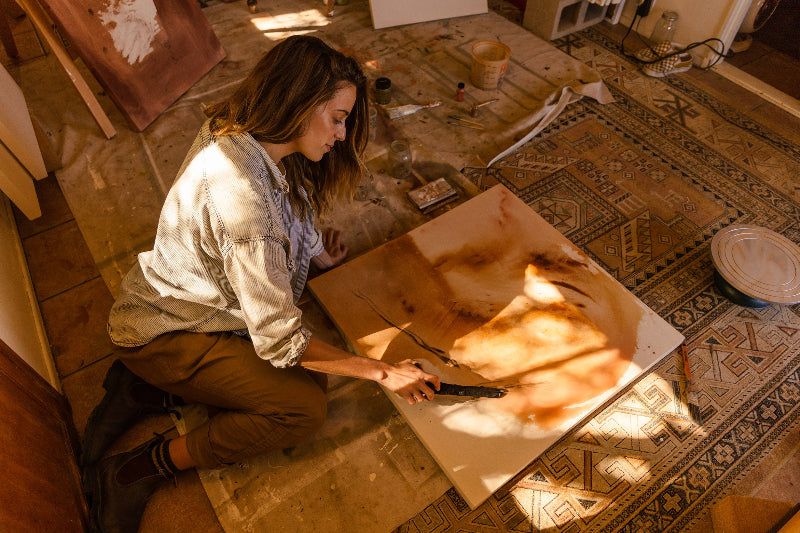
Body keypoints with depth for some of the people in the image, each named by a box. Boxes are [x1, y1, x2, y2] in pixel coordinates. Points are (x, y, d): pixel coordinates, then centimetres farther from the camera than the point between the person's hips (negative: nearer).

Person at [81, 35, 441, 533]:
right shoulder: (241, 196, -36)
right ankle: (138, 469, -4)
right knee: (306, 407, -15)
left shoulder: (240, 138, -8)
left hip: (187, 301, 9)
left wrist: (317, 252, 14)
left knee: (310, 371, 0)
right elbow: (281, 339, -30)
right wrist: (382, 371, -23)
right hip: (163, 335, -9)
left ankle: (149, 389, 7)